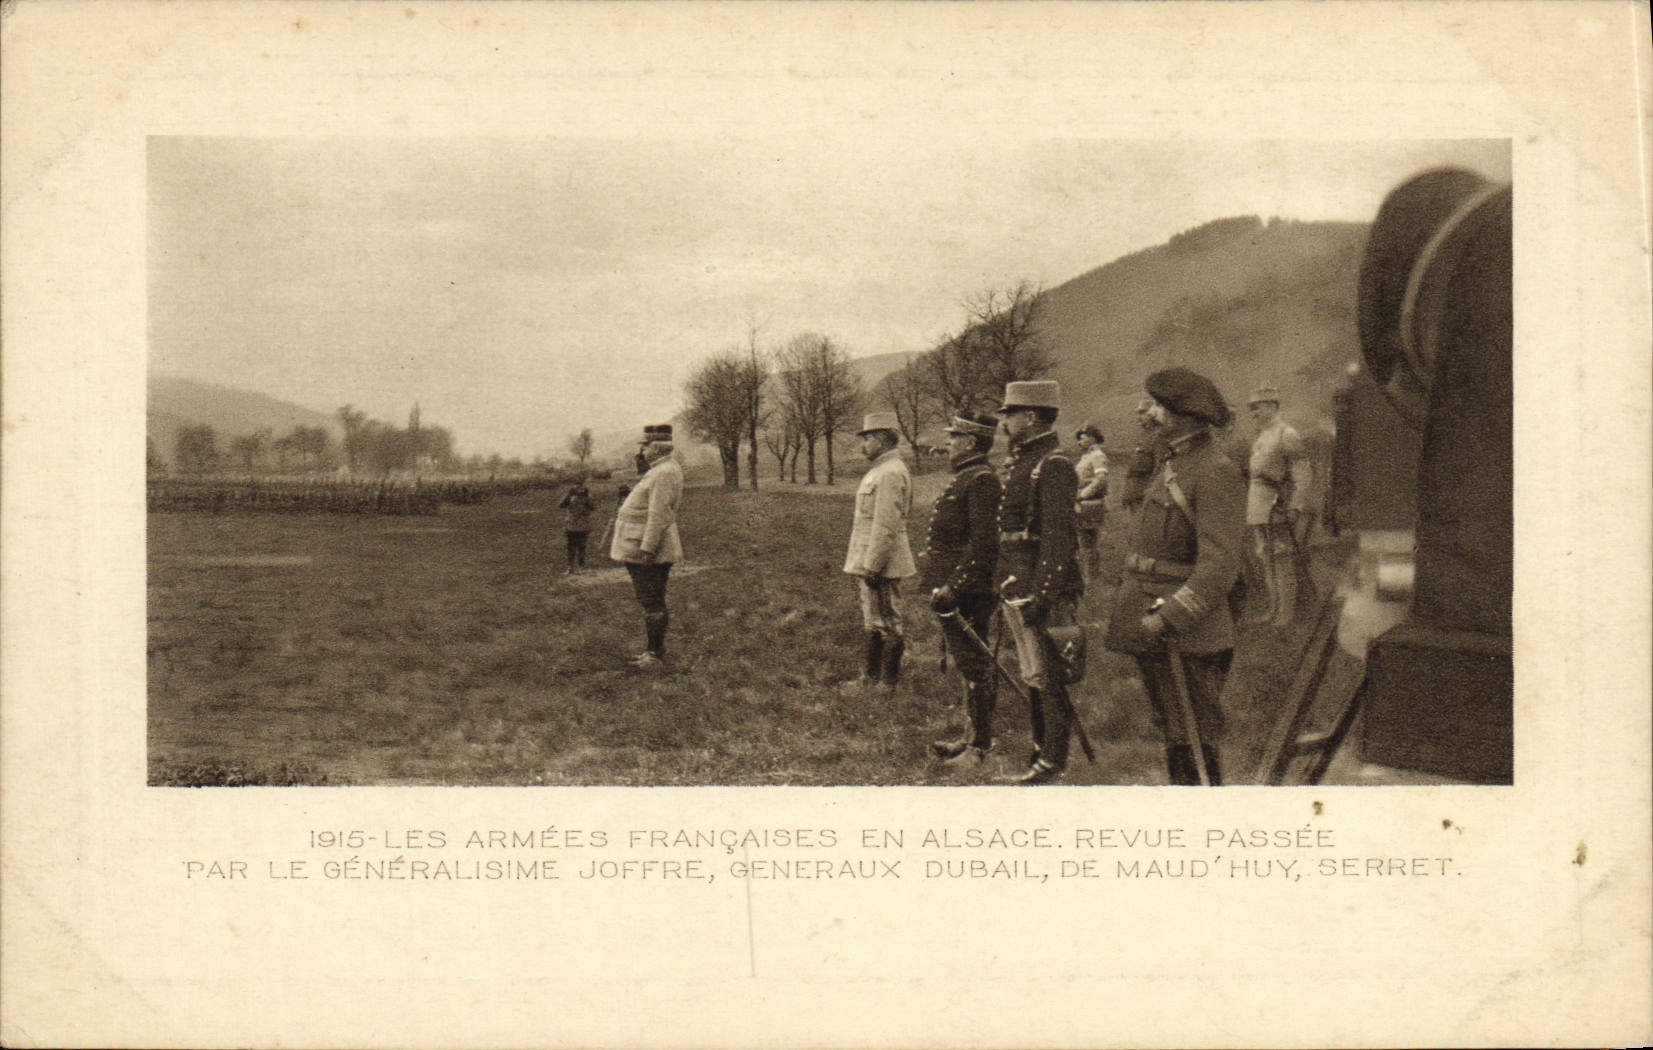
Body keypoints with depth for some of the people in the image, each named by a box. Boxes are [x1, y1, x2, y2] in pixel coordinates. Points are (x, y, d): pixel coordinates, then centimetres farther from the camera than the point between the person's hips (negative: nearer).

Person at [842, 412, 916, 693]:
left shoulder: (890, 474, -18)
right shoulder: (878, 471, 16)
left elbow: (886, 525, -23)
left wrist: (872, 566, -23)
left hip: (881, 563, -11)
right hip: (868, 561, 11)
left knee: (888, 624, -2)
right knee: (871, 622, 16)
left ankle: (889, 683, 4)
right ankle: (870, 678, 25)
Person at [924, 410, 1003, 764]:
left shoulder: (982, 480, -16)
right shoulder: (964, 478, 16)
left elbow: (983, 543, -23)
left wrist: (953, 588, -24)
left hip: (967, 592, -10)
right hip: (952, 587, 10)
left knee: (974, 668, -4)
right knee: (971, 667, 16)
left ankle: (980, 748, 1)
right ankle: (972, 737, 24)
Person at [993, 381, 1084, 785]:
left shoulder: (1053, 466, -15)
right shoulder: (1021, 462, 15)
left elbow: (1058, 537, -21)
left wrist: (1040, 596, -24)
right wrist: (1005, 587, 21)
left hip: (1042, 589, -10)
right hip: (1017, 589, 10)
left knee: (1048, 676, -3)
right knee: (1033, 675, 16)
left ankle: (1054, 762, 3)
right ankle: (1040, 752, 25)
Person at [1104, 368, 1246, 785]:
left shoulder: (1218, 474, -15)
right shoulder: (1170, 464, 14)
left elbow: (1219, 567, -22)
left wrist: (1168, 617, -24)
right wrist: (1123, 604, 15)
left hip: (1191, 633, -9)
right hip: (1149, 621, 9)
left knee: (1205, 742, -4)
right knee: (1172, 735, 17)